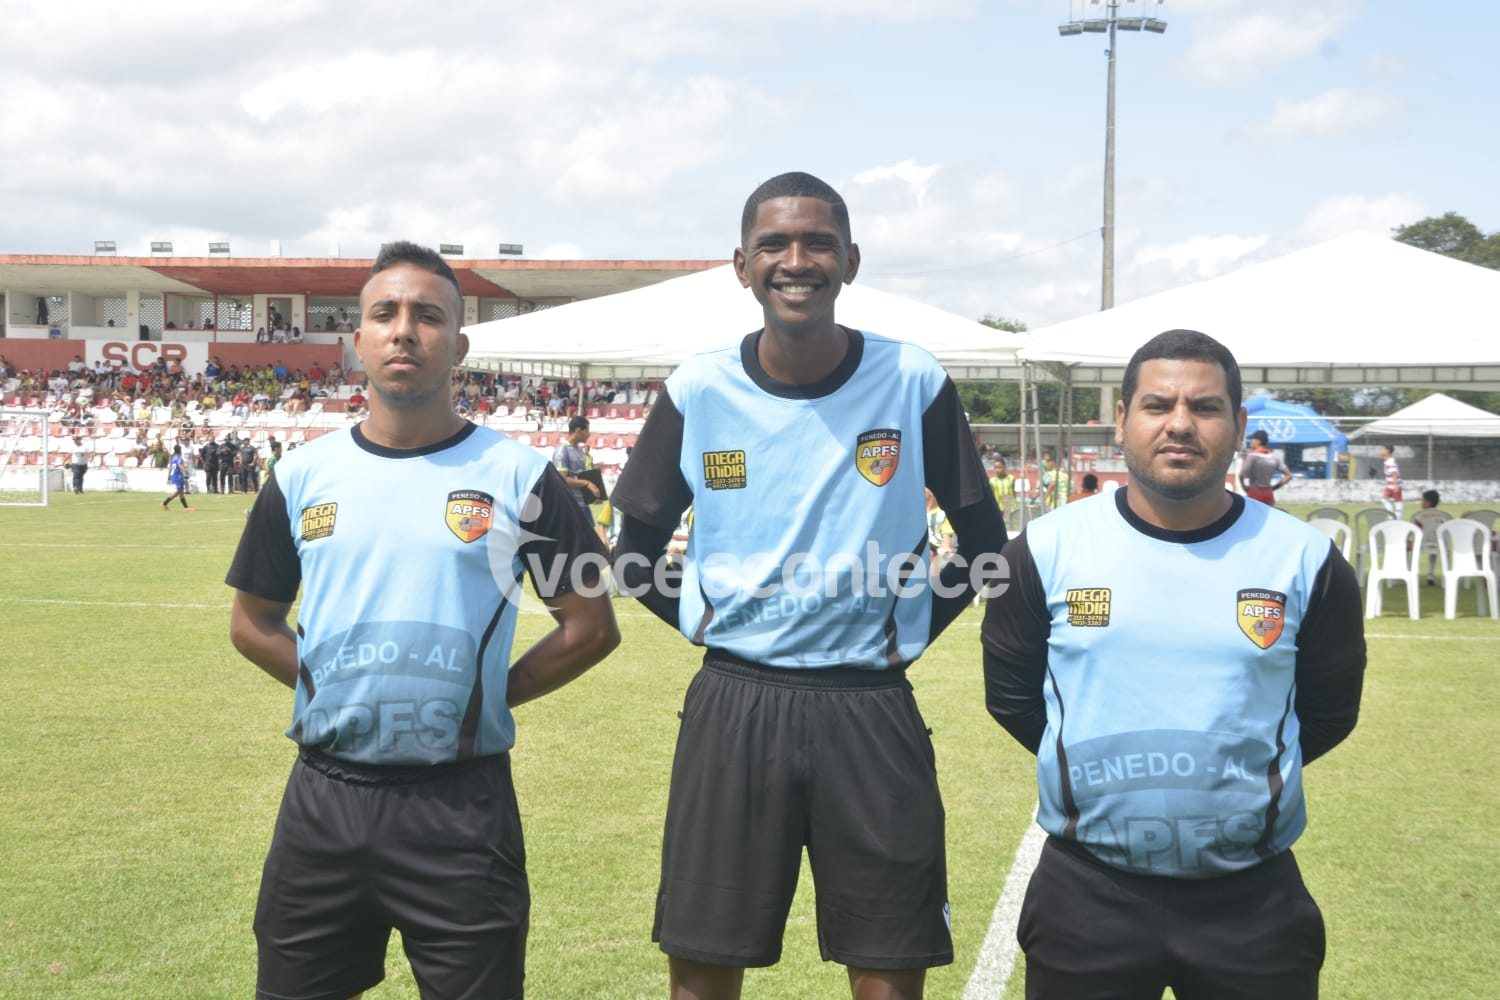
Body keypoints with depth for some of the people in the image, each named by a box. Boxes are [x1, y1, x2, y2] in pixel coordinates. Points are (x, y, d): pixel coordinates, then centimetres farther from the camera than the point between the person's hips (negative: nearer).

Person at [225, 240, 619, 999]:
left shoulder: (516, 475, -4)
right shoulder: (303, 476, 5)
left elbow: (591, 628, 0)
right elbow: (253, 624, 15)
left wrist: (485, 697, -2)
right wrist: (330, 688, 4)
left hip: (462, 803, -3)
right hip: (323, 796, 3)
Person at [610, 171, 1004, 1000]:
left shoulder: (913, 383, -3)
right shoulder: (697, 391, -1)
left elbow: (983, 539, 7)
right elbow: (636, 551, 10)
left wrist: (914, 632, 2)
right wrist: (700, 624, 1)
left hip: (870, 707, 0)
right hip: (733, 704, 1)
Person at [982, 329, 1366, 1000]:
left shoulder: (1305, 561, -2)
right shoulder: (1047, 550, -3)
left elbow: (1328, 711, 10)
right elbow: (1011, 694, 9)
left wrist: (1238, 774, 9)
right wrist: (1101, 768, 9)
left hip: (1253, 901, 0)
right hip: (1084, 894, 0)